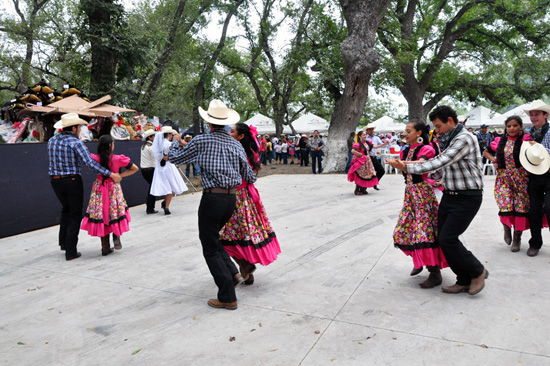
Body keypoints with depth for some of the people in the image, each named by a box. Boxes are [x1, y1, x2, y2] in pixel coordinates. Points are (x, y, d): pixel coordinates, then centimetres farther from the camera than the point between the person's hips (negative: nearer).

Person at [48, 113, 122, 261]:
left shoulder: (51, 141, 7)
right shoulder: (76, 143, -14)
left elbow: (53, 161, 14)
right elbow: (90, 163, -23)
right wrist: (111, 174, -22)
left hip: (55, 181, 6)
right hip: (72, 181, -6)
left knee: (66, 209, 27)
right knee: (75, 215, 4)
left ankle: (63, 242, 28)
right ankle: (70, 251, 6)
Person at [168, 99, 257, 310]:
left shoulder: (201, 141, -5)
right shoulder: (235, 144, 8)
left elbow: (174, 158, 5)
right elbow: (249, 176, 13)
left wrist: (176, 142, 25)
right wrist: (252, 177, 37)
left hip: (212, 198, -6)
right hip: (232, 198, 6)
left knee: (211, 249, 5)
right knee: (213, 238, 27)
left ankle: (227, 298, 8)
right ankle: (233, 273, 16)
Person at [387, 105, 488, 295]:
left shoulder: (464, 139, -17)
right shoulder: (449, 140, 13)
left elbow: (438, 164, -24)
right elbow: (440, 164, 17)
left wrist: (406, 168, -23)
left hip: (467, 198, -9)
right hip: (450, 195, 9)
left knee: (447, 238, -11)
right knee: (442, 238, 5)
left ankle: (477, 271, 12)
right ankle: (464, 281, 17)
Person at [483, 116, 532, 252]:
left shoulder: (525, 140, -2)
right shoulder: (499, 141, 7)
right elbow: (486, 152, 20)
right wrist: (493, 160, 6)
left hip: (521, 178, -1)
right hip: (503, 178, 2)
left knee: (520, 208, 2)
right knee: (505, 207, -8)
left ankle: (517, 238, 18)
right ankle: (506, 227, 24)